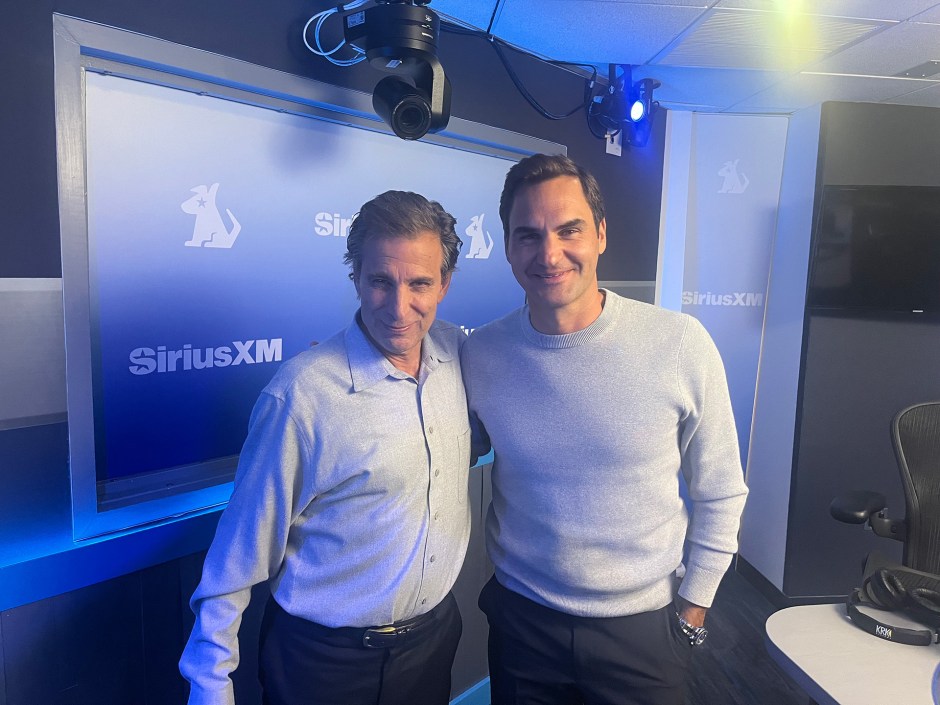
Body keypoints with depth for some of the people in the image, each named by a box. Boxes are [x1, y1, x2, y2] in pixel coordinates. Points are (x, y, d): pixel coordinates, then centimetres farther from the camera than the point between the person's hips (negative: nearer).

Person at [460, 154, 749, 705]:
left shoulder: (680, 344, -15)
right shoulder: (479, 355, -10)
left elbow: (720, 494, -5)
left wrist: (693, 609, -1)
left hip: (644, 626, -1)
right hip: (521, 619, 2)